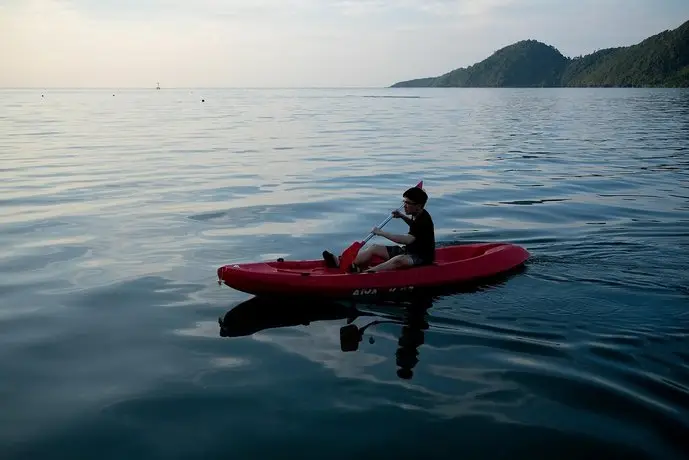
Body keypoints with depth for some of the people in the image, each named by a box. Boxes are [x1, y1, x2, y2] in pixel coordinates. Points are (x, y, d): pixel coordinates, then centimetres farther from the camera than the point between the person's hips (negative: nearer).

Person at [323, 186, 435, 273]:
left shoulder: (424, 220, -23)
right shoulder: (418, 215, 7)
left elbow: (408, 239, -37)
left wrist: (382, 233, -33)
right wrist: (402, 216, 15)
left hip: (422, 257, -10)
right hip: (409, 251, 10)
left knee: (399, 260, -42)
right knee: (374, 248, -2)